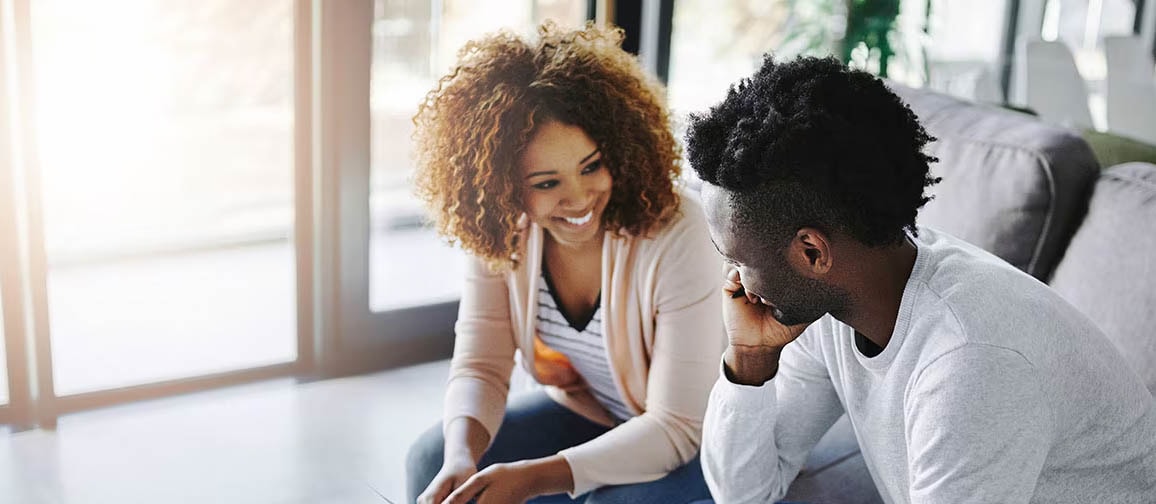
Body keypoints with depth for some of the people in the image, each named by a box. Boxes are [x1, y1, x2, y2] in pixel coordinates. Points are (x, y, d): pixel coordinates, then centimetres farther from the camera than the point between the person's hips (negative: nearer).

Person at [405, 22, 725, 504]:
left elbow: (677, 425, -29)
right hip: (579, 411, 4)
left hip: (693, 434, -4)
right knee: (432, 460, -10)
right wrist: (461, 458, -35)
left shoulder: (676, 236, -30)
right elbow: (480, 366, -13)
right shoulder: (499, 233, -15)